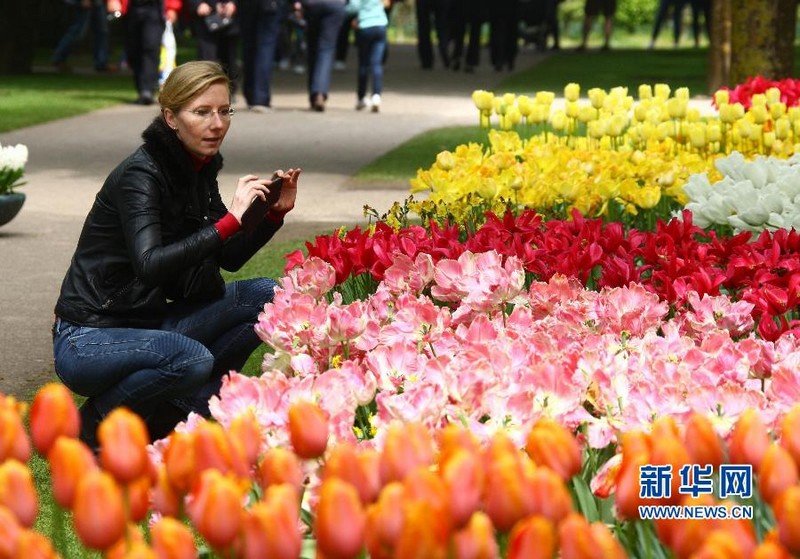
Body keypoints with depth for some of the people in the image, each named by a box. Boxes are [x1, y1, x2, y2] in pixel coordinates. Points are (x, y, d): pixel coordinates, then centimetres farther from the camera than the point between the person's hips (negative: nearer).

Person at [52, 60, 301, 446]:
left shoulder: (200, 169, 5)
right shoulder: (140, 174, -19)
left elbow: (228, 258, 12)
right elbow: (150, 265, -34)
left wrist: (275, 213, -3)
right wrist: (230, 220, -35)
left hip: (150, 324, 8)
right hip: (88, 340, -8)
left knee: (265, 297, -3)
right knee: (192, 358, -35)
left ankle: (171, 414, 1)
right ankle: (97, 423, -7)